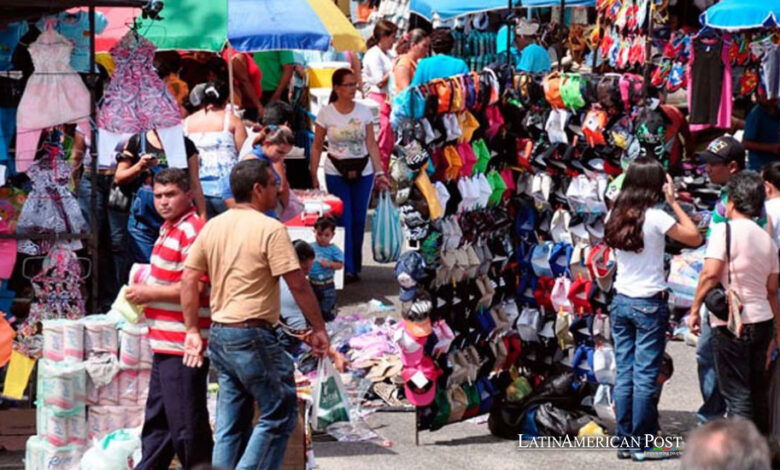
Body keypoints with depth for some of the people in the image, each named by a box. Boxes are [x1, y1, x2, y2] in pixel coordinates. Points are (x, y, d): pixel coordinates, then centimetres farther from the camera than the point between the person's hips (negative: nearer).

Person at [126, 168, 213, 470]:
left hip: (182, 345, -11)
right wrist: (144, 289, 13)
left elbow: (193, 288, -24)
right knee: (156, 421, 21)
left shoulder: (192, 231, -17)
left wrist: (149, 293, -13)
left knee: (186, 426, -5)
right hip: (166, 342, 11)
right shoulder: (169, 229, 16)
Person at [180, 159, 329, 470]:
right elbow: (298, 285, -12)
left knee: (230, 425, 12)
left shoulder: (213, 226, 9)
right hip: (252, 336, -8)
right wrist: (318, 329, -3)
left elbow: (188, 279, 9)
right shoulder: (270, 229, -12)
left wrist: (192, 331, 13)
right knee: (279, 415, 2)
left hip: (219, 335, 8)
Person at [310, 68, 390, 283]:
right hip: (336, 172, -2)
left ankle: (355, 265, 17)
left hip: (363, 171, 2)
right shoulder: (326, 113, -5)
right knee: (343, 220, -6)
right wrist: (313, 175, -4)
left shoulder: (364, 112, -1)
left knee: (358, 220, 6)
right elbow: (317, 146, 0)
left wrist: (380, 172, -7)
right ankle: (347, 268, -2)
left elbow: (371, 144, -1)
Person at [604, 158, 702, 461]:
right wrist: (673, 202, -2)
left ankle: (625, 441, 11)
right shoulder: (655, 217, -13)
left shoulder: (617, 216, 4)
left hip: (621, 302, 6)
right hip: (649, 304, -6)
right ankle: (642, 444, 2)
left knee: (624, 374, 8)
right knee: (646, 376, -1)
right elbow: (694, 238, -8)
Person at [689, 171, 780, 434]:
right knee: (758, 390, 17)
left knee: (736, 393, -4)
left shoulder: (725, 230, -10)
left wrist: (695, 309, -9)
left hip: (731, 324, -6)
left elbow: (710, 274, -19)